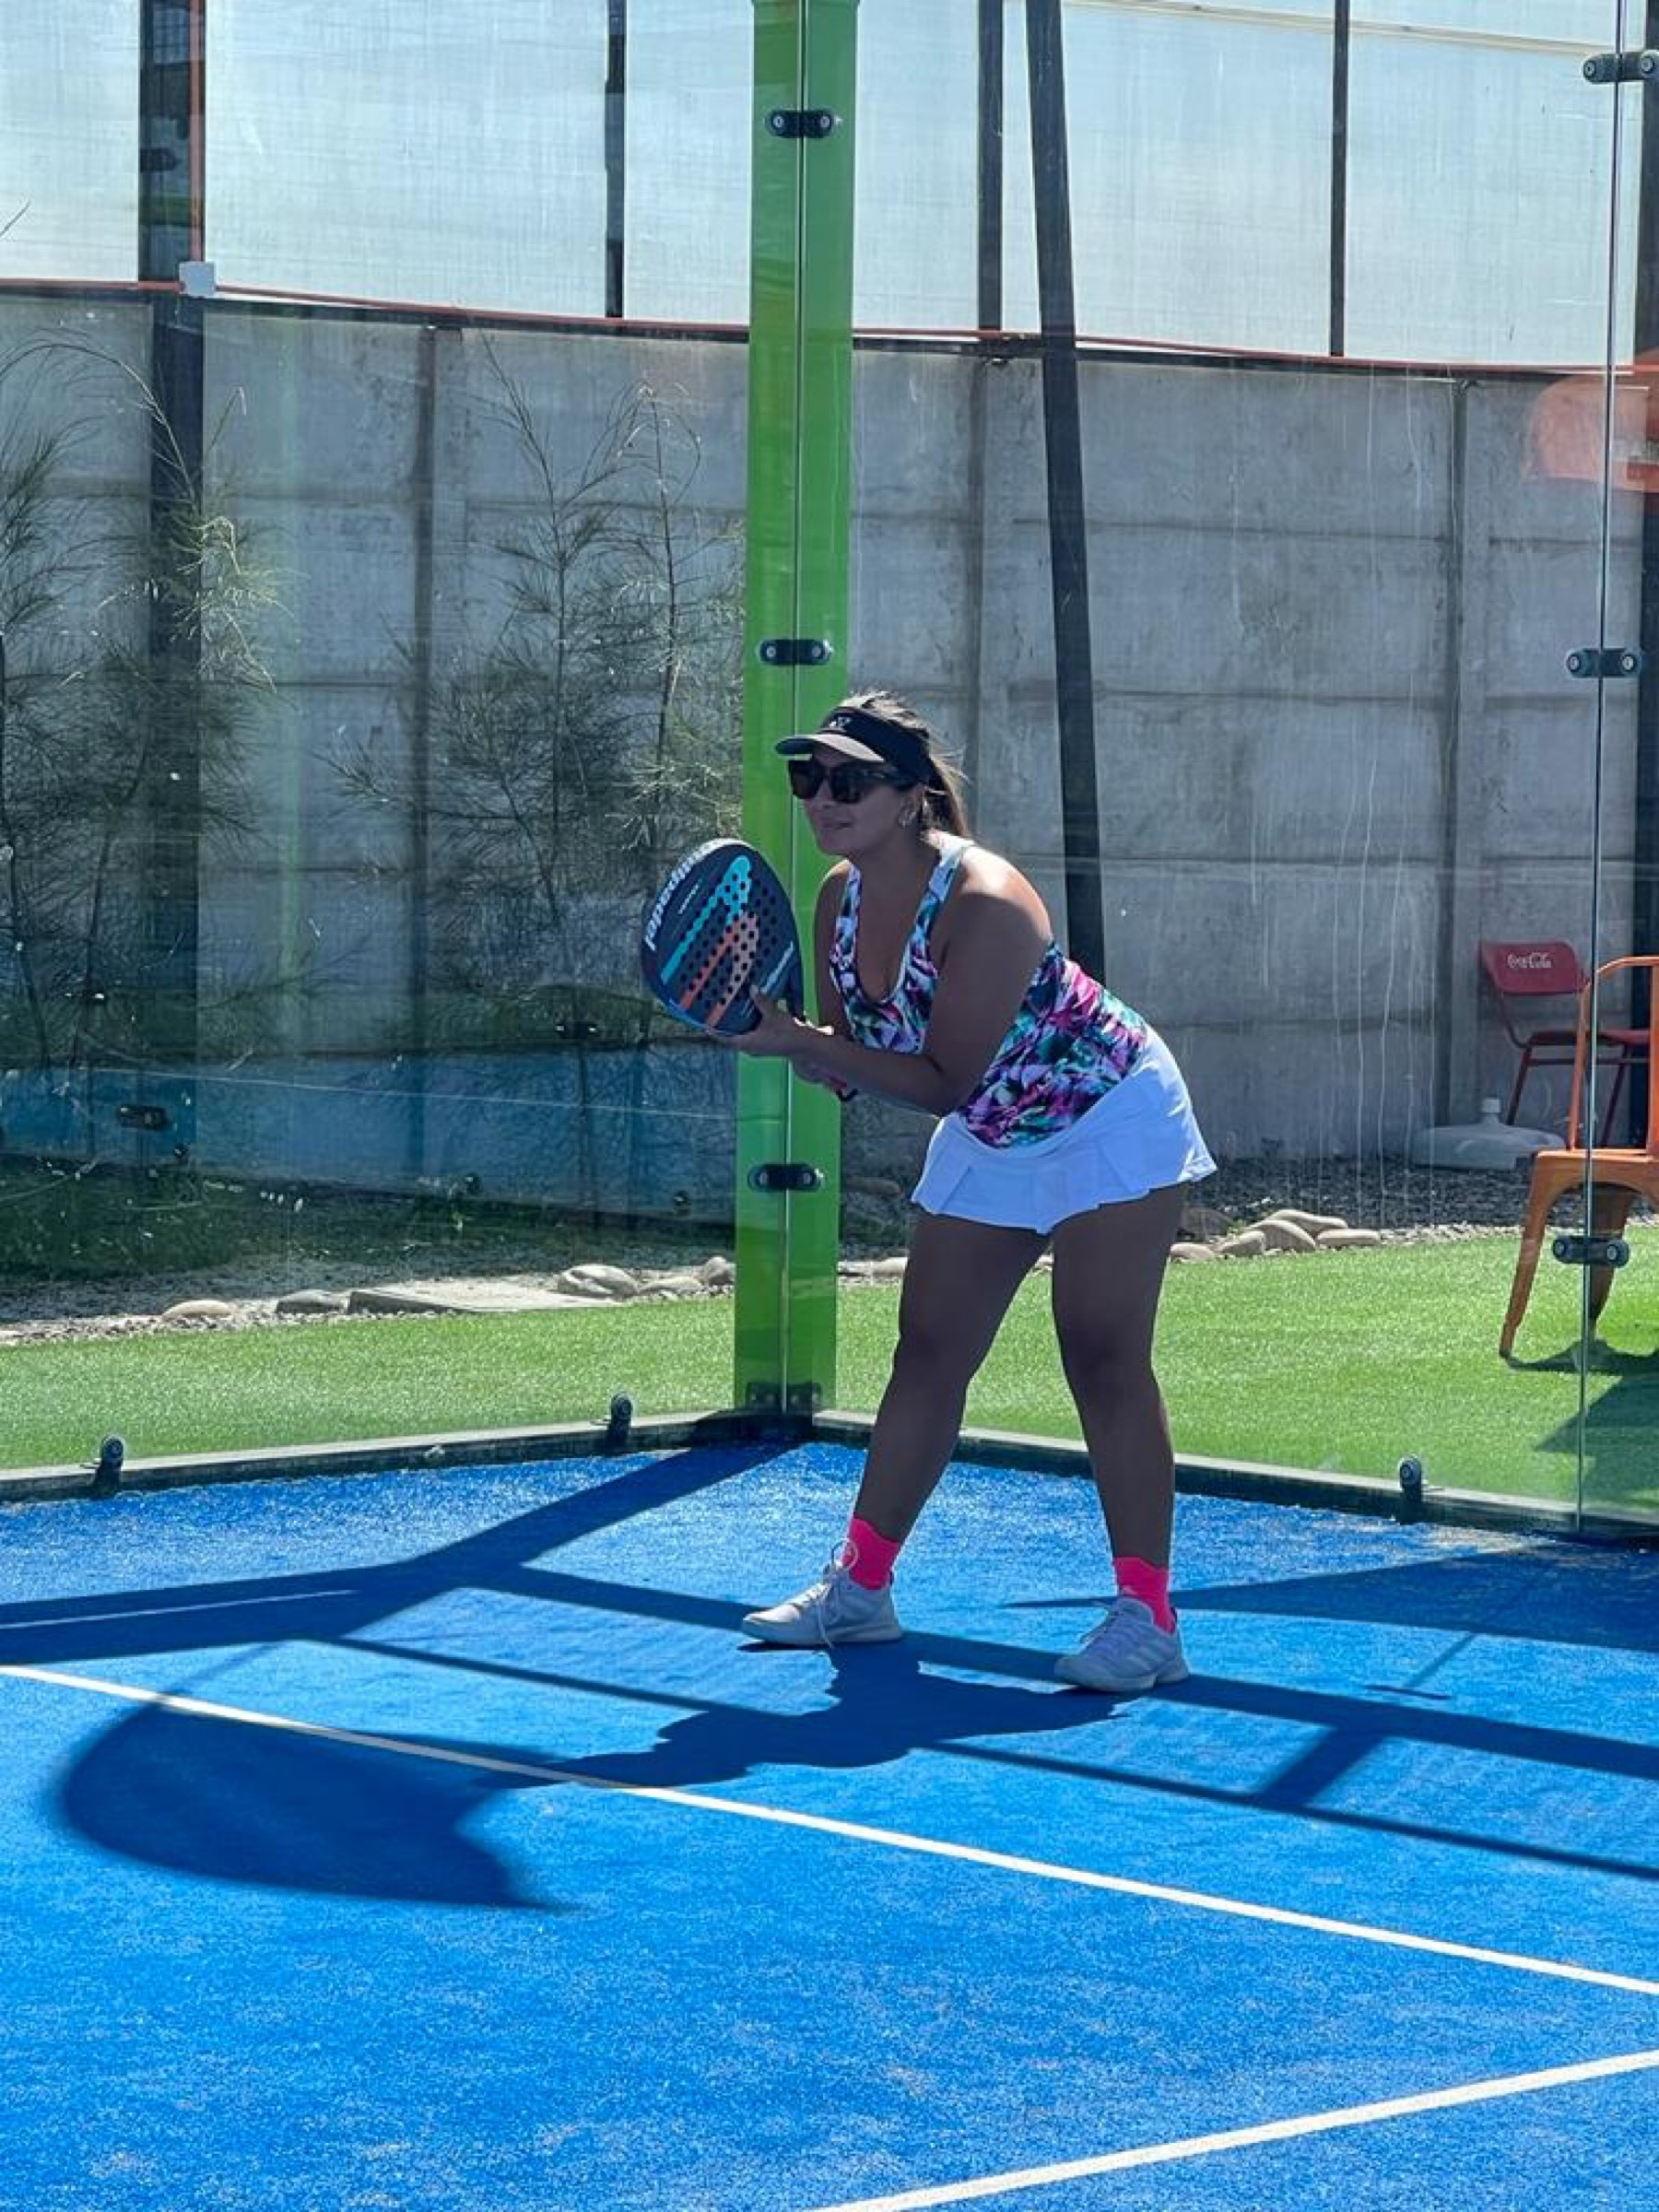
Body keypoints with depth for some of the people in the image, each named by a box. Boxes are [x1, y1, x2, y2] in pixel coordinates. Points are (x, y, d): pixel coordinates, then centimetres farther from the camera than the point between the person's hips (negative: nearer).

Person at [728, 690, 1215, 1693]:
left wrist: (801, 1041, -34)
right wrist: (784, 1035, -24)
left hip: (1108, 1121, -8)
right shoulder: (843, 899, -8)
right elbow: (850, 1066, -3)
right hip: (992, 1138, 8)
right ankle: (861, 1586, 20)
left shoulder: (983, 904, -32)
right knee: (927, 1354, 10)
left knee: (1104, 1361, -13)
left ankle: (1148, 1620, -10)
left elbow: (942, 1083, -31)